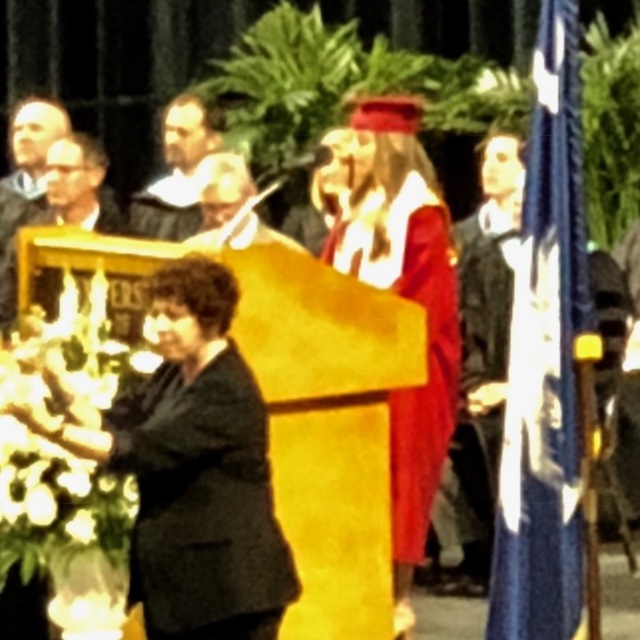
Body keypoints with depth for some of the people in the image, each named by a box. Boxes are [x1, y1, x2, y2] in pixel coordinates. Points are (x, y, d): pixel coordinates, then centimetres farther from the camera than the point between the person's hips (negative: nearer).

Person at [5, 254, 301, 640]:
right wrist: (61, 387, -15)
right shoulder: (173, 376, 11)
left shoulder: (228, 393, -18)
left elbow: (143, 449, -26)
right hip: (173, 578, 9)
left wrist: (53, 429, -31)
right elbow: (113, 424, 3)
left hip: (229, 587, -9)